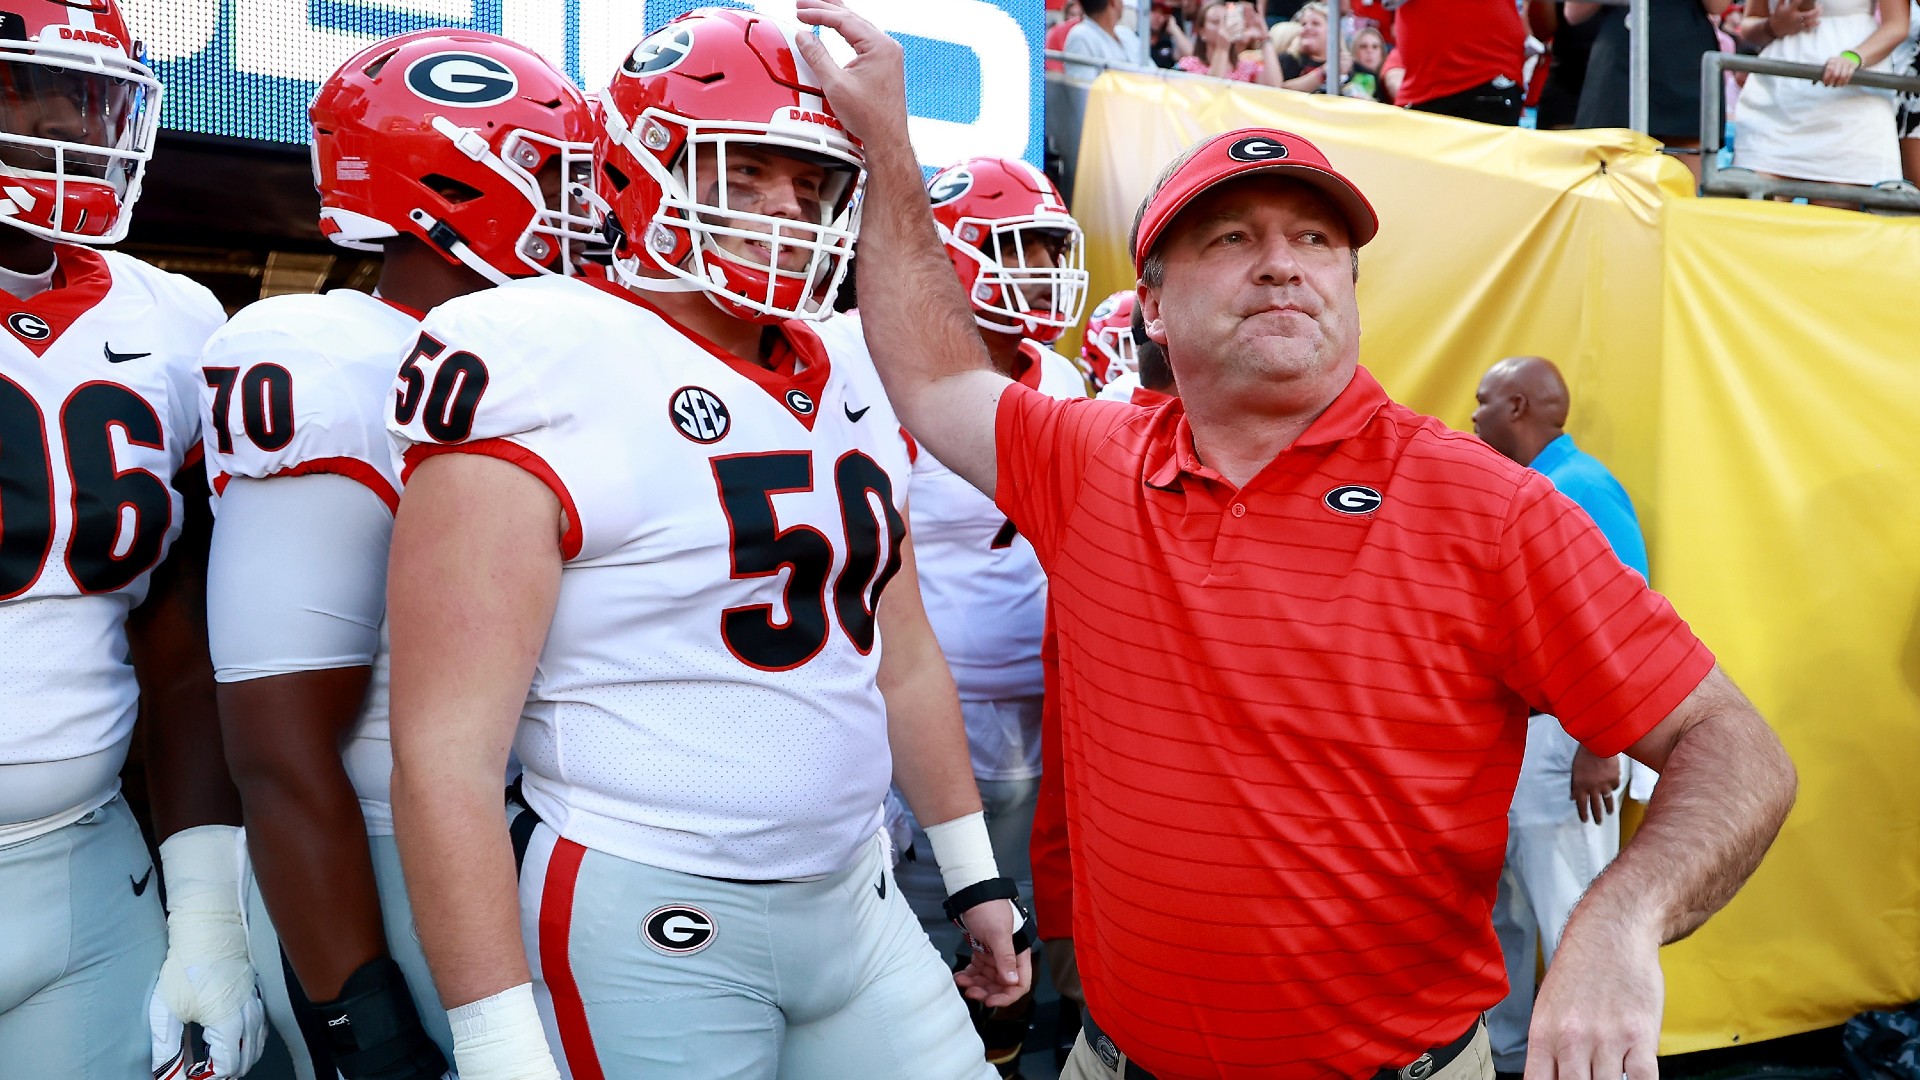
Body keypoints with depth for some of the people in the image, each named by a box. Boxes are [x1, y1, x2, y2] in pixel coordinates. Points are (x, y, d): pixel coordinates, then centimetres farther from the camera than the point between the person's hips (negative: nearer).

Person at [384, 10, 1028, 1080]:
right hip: (648, 928, -6)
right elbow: (446, 757, -18)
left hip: (858, 900, 7)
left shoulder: (856, 377, 7)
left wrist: (975, 874, 18)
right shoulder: (538, 384, -15)